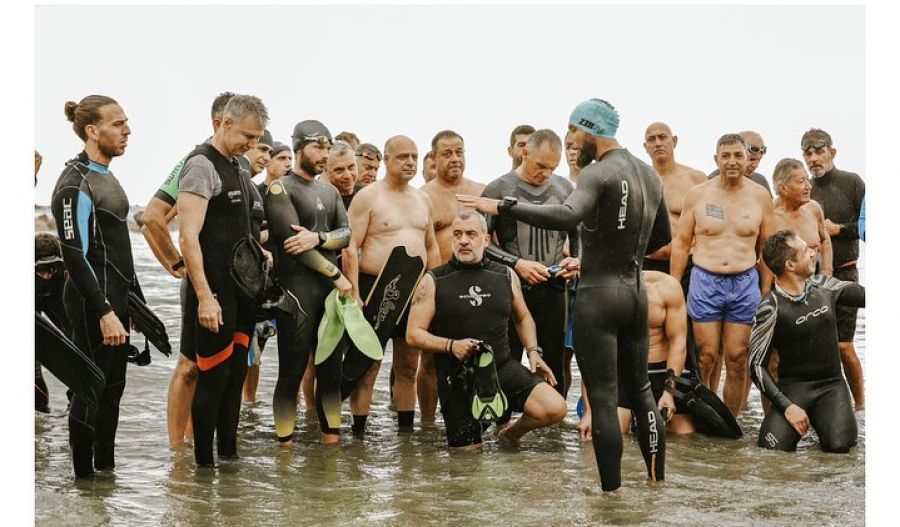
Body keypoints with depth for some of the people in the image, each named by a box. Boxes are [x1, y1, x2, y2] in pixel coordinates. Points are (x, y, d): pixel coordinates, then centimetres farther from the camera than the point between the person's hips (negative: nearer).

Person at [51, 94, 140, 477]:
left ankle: (106, 467, 23)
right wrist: (104, 312, -23)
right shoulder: (76, 184, -14)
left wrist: (135, 300, 21)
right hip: (93, 303, -9)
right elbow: (74, 256, -20)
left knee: (112, 386, 14)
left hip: (114, 298, 9)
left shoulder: (105, 177, 16)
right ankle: (84, 476, 3)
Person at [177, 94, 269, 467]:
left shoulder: (238, 167, 14)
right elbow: (189, 236, -21)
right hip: (215, 292, -9)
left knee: (236, 373, 13)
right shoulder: (201, 165, -14)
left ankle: (229, 454, 22)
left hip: (241, 289, 9)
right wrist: (204, 296, -25)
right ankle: (204, 463, 5)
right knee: (213, 377, -4)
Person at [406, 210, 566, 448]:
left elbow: (523, 318, 23)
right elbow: (414, 334, -4)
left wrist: (533, 351, 7)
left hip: (503, 365, 2)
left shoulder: (506, 276, 7)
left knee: (555, 409, -18)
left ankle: (512, 432, 12)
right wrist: (451, 345, -19)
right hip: (457, 377, -2)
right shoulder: (433, 281, -2)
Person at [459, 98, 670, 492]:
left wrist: (502, 207, -32)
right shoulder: (649, 174, 12)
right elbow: (662, 237, 23)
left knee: (603, 396, -4)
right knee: (639, 388, 18)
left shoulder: (599, 173, -14)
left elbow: (566, 217, -33)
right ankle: (658, 479, 21)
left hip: (598, 294, -8)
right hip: (636, 292, 8)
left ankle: (612, 490, -3)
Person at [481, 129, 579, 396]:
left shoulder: (564, 189, 9)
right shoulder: (498, 189, -2)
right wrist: (517, 264, -14)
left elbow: (578, 233, 19)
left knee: (554, 364, 8)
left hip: (553, 289, 3)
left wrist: (576, 260, -1)